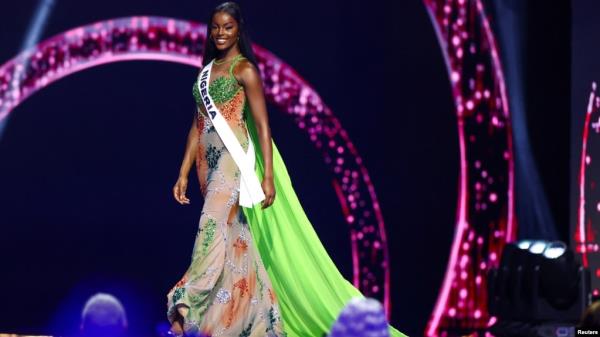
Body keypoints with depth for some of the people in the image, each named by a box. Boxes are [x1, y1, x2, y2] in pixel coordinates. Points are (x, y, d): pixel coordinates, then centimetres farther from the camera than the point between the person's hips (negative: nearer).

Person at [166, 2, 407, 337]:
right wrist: (184, 173, 13)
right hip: (208, 163, 7)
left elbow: (262, 126, -9)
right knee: (234, 240, 7)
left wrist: (268, 177, -16)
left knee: (214, 235, -16)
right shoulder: (206, 71, 17)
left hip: (233, 160, -7)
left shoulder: (245, 70, -4)